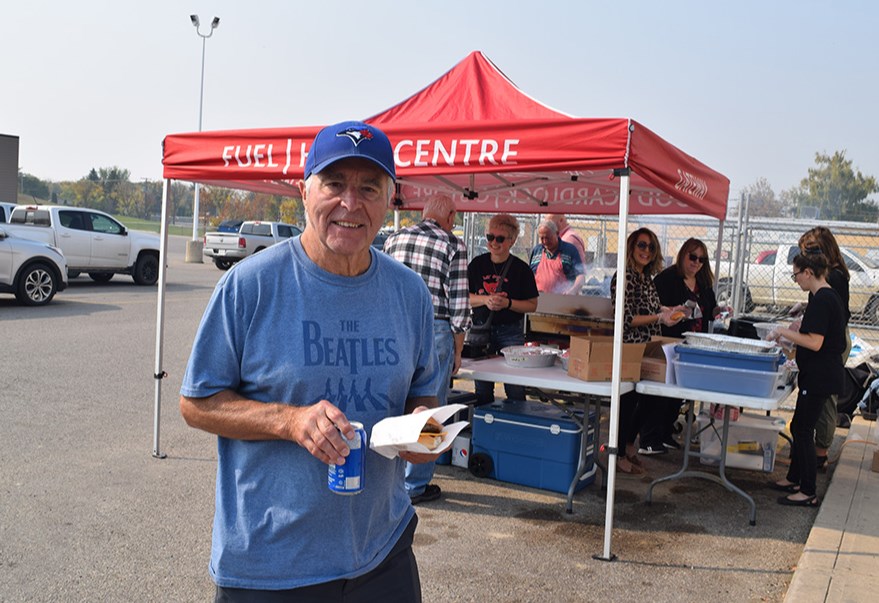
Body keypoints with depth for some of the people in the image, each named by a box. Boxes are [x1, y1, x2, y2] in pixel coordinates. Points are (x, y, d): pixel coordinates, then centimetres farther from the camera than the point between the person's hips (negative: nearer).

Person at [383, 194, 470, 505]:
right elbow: (459, 304, -7)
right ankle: (415, 485, 15)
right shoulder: (454, 245, -4)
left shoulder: (394, 239, 9)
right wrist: (458, 351, 1)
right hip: (434, 331, -4)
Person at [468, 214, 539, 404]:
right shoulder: (477, 264, 4)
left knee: (515, 388, -5)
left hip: (511, 332, -2)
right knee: (482, 388, 9)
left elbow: (532, 305, 0)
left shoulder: (521, 269, -2)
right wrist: (485, 299, -14)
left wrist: (508, 303, -16)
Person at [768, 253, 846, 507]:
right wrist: (787, 338, 16)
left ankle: (808, 493, 5)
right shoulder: (829, 297, 12)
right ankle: (794, 479, 30)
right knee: (799, 427, 18)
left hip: (818, 378, -10)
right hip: (818, 376, 10)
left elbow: (815, 342, -25)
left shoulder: (821, 300, -20)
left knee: (803, 431, -2)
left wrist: (783, 332, -16)